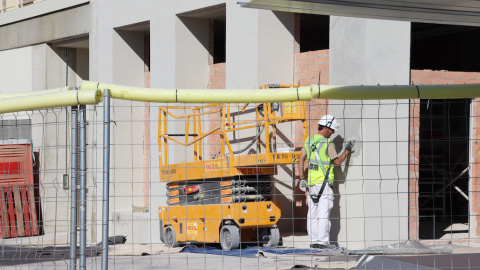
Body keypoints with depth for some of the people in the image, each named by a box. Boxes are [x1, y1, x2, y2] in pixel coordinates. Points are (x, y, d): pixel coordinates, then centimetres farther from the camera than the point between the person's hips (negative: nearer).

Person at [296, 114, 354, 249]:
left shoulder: (309, 140, 9)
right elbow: (337, 161, -6)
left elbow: (301, 159, 10)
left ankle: (313, 241, 10)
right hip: (323, 182, -7)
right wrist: (347, 150, 6)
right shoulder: (328, 144, -12)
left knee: (313, 212, 8)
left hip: (311, 182, 7)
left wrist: (302, 178, 11)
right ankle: (323, 241, -8)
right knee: (323, 212, -6)